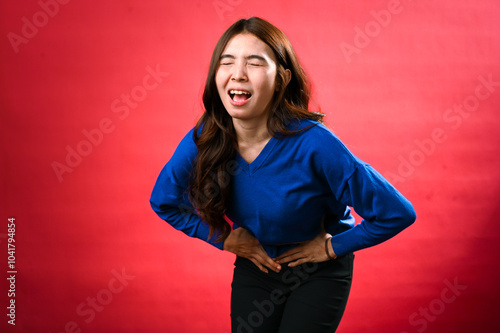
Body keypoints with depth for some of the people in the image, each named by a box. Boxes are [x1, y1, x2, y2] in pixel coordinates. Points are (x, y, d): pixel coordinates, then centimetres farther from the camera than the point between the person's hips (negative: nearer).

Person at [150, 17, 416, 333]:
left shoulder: (313, 143, -30)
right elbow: (164, 201, 3)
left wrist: (333, 247, -14)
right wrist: (225, 238, -3)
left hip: (319, 273, -3)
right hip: (254, 268, 3)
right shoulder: (203, 141, -19)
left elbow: (397, 213, -22)